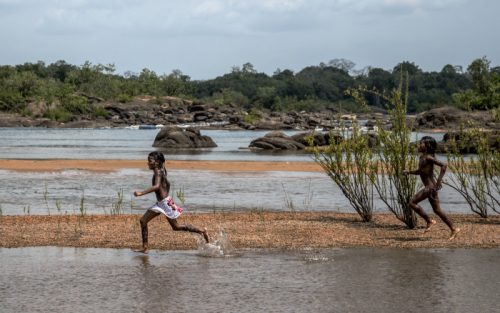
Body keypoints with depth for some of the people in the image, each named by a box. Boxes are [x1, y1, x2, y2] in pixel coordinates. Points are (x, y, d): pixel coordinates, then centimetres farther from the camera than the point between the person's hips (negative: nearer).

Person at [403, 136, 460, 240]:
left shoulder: (429, 158, -13)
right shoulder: (422, 157, 14)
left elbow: (444, 165, -22)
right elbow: (420, 171, 28)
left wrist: (439, 180, -24)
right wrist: (409, 172, 11)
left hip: (430, 187, -10)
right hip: (429, 187, 10)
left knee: (412, 203, -8)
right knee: (437, 210, 12)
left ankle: (429, 221, -1)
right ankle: (453, 229, 14)